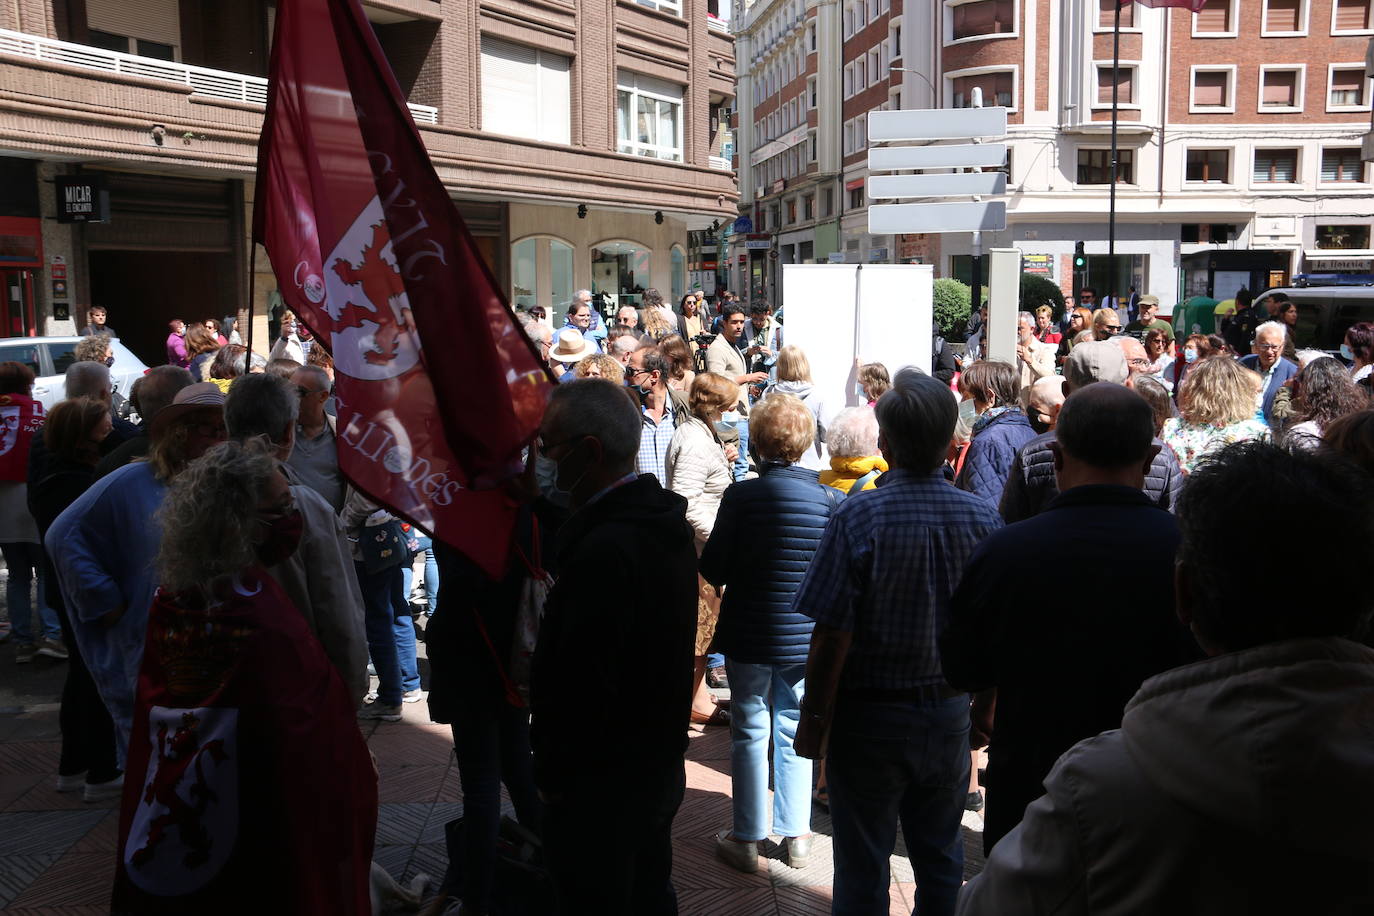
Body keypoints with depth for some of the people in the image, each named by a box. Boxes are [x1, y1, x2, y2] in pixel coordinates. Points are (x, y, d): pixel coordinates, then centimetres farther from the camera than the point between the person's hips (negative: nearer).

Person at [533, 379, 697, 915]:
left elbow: (581, 683, -28)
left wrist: (553, 776, -13)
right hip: (660, 767, 9)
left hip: (601, 788, -9)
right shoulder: (665, 520, 1)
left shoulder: (605, 548, -30)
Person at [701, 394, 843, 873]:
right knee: (795, 731, 15)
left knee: (750, 732, 10)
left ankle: (747, 838, 18)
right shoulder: (830, 499, -9)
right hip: (806, 636, 3)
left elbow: (711, 569, -10)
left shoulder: (741, 496, -16)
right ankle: (796, 835, 24)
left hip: (749, 635, -2)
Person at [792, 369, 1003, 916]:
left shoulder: (859, 517, -19)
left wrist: (813, 721, -5)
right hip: (949, 710, 4)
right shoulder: (982, 518, -7)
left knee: (863, 869, 12)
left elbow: (832, 637, -18)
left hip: (870, 715, -4)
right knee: (941, 859, 20)